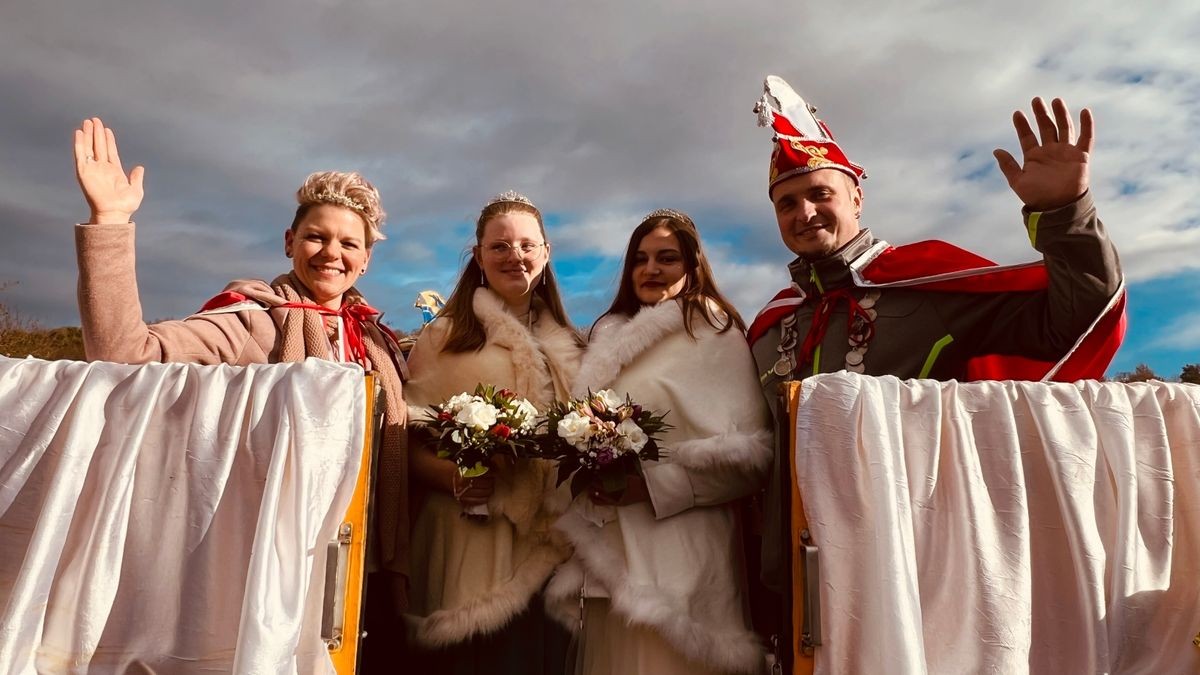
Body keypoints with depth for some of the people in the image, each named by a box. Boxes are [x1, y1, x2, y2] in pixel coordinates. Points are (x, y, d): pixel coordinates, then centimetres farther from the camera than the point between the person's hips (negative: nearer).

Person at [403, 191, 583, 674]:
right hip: (468, 541, -3)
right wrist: (453, 478, -19)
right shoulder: (444, 335, 3)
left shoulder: (571, 346, 13)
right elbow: (410, 440, -1)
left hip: (551, 545, 3)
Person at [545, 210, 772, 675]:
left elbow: (751, 453, -11)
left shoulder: (717, 335, -3)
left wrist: (653, 481, -18)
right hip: (608, 552, 5)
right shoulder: (611, 337, 15)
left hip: (682, 552, -5)